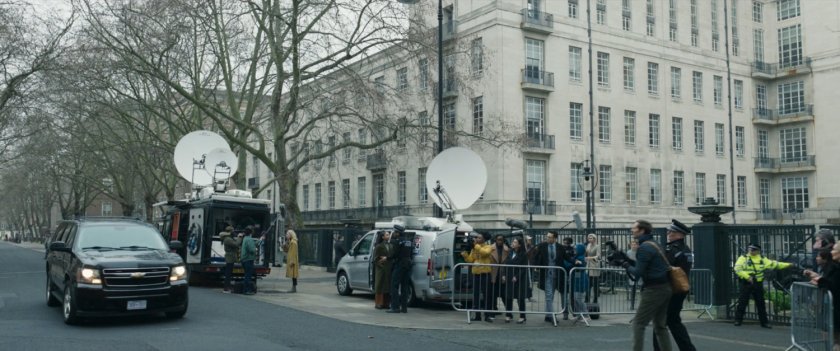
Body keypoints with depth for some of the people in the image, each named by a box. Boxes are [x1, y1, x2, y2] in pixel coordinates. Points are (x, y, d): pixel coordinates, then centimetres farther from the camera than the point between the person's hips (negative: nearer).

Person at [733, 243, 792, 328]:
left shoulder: (762, 259, 11)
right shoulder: (743, 258, -2)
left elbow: (774, 264, 14)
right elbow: (737, 269, -12)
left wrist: (787, 265, 9)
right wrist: (747, 276, -22)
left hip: (758, 284, 3)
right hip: (746, 284, -3)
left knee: (760, 303, 7)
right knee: (742, 302, -3)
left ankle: (764, 322, 14)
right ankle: (738, 320, 6)